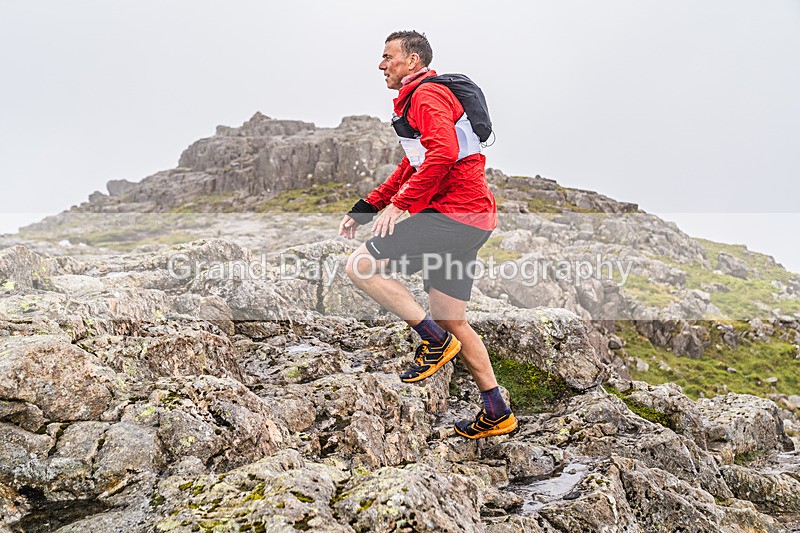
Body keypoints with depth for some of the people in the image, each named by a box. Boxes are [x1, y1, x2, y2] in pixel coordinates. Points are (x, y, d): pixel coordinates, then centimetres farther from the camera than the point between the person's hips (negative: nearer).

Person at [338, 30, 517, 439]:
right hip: (469, 220, 11)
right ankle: (497, 414, 20)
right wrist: (366, 207, 23)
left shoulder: (426, 95, -5)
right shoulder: (415, 100, 29)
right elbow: (411, 168, 31)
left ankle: (435, 340, -8)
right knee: (451, 321, 13)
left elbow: (443, 152, -23)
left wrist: (401, 203, -21)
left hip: (454, 213, -11)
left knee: (360, 265, -15)